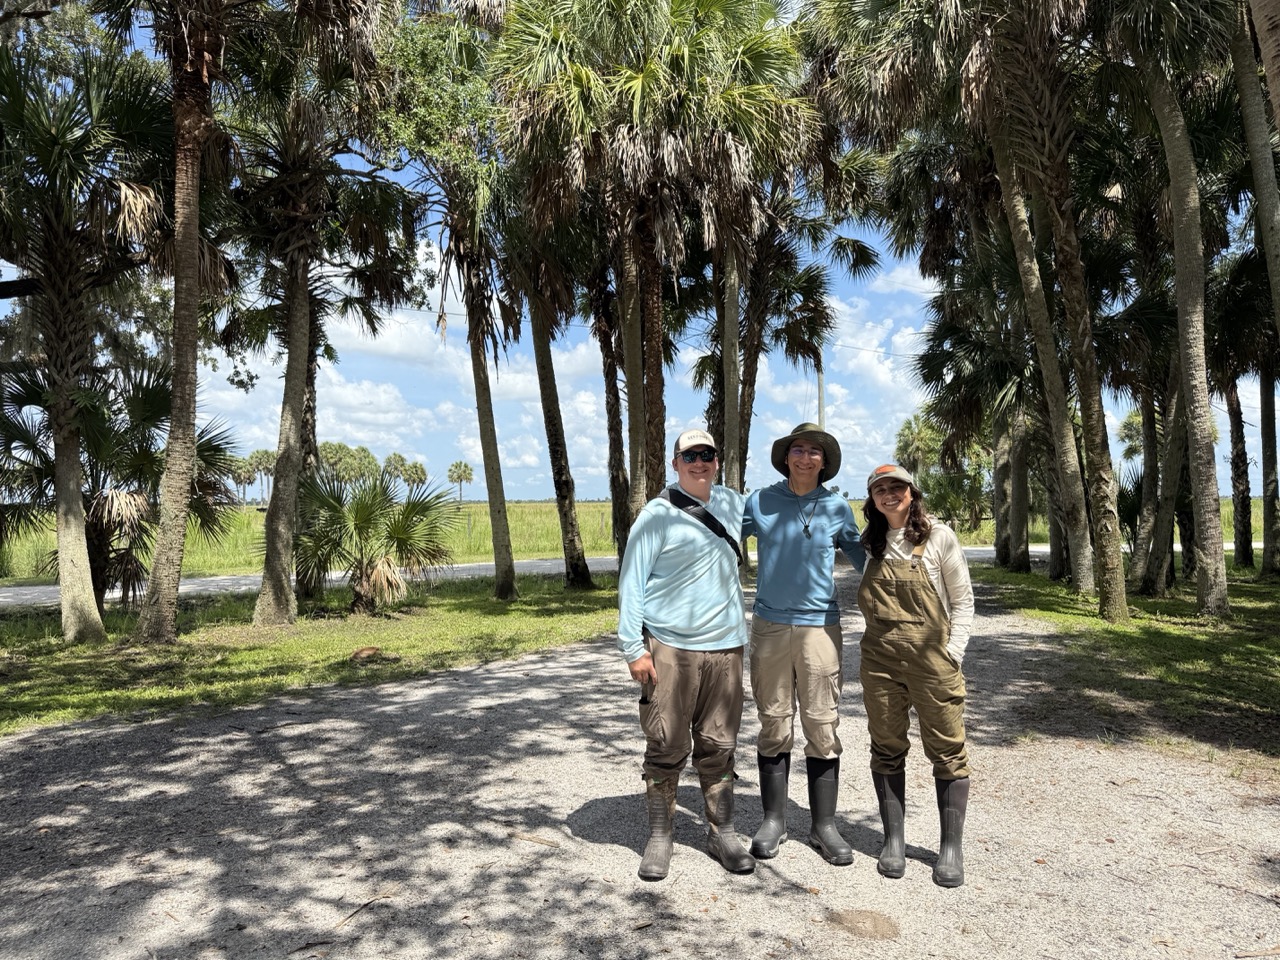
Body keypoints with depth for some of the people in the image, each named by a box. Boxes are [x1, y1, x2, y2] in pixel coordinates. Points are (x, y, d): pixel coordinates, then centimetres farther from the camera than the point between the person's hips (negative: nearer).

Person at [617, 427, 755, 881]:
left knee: (718, 747, 11)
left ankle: (722, 832, 24)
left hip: (724, 647, 4)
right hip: (668, 649, -4)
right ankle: (659, 836, 18)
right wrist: (633, 648, -10)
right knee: (666, 748, 3)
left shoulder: (732, 503, 10)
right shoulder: (657, 515, -5)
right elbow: (631, 582, -6)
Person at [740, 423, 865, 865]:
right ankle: (773, 820, 19)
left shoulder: (837, 507, 5)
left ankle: (824, 825, 15)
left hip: (820, 626, 0)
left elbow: (862, 557, 15)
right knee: (774, 728, 7)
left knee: (823, 728, 2)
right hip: (770, 625, 0)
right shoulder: (760, 502, 3)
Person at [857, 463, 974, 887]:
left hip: (932, 658, -3)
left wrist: (953, 653, -6)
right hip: (880, 660, 4)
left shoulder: (938, 537, -3)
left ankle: (951, 847, 16)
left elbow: (962, 600, 0)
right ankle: (894, 840, 22)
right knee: (887, 749, 10)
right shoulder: (872, 544, 8)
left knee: (947, 752, 3)